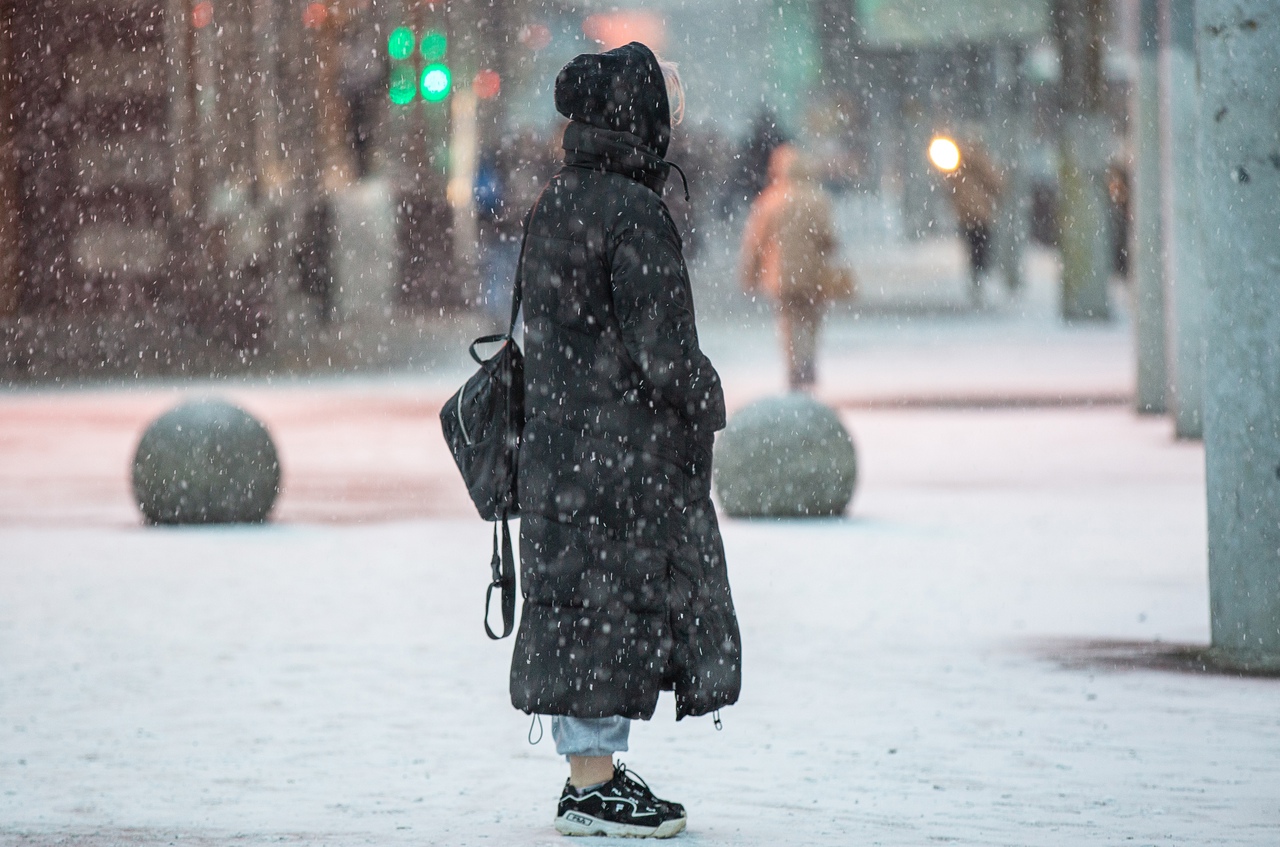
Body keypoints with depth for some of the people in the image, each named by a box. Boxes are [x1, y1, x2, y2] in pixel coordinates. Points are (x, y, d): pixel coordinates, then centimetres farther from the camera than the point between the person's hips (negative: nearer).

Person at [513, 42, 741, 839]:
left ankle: (594, 770, 21)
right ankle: (593, 785, 1)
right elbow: (661, 349, -20)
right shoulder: (632, 213, -18)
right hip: (624, 442, -9)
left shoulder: (556, 202, 10)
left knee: (581, 604, 14)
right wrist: (706, 397, -1)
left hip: (560, 436, 9)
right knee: (615, 598, -3)